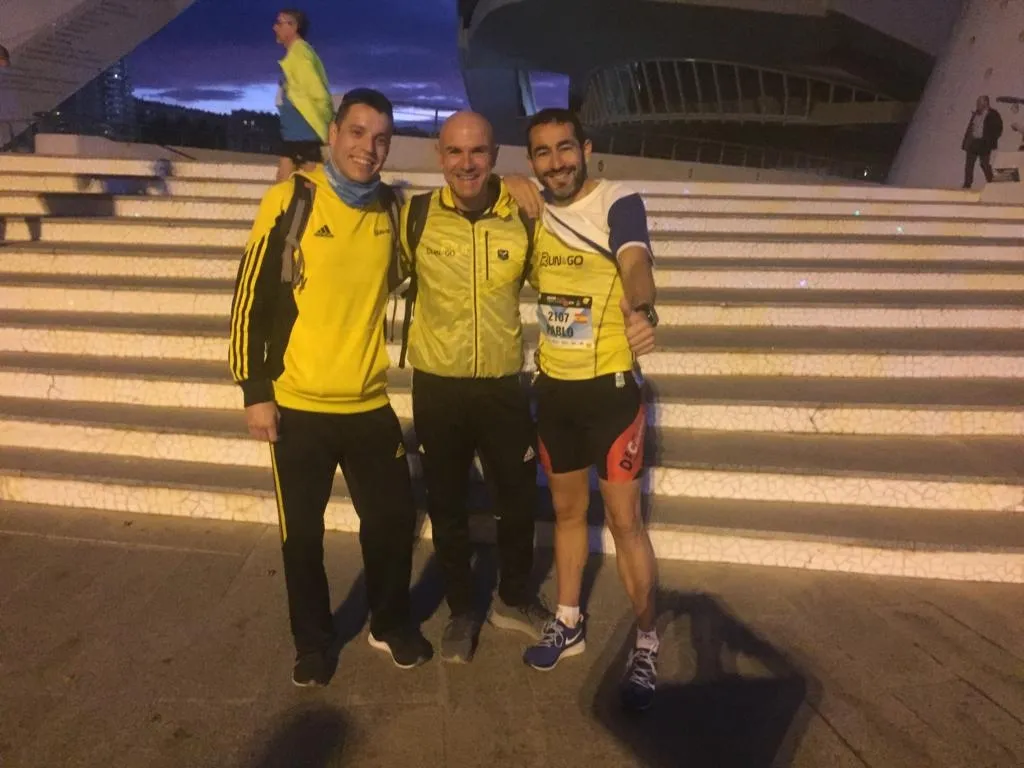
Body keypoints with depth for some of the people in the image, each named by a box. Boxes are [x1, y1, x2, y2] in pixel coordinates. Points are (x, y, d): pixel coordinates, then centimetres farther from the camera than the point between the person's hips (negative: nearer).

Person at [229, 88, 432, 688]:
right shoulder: (291, 200, -9)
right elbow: (252, 298, -8)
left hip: (370, 402, 3)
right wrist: (256, 390, -10)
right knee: (303, 531, 11)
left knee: (394, 516, 11)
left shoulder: (392, 209, 3)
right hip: (299, 404, -3)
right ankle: (314, 641, 32)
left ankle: (392, 624, 34)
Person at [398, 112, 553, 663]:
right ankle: (461, 610, 36)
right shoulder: (416, 215, -6)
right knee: (447, 507, 14)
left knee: (520, 500, 14)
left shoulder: (524, 217, -4)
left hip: (503, 385, 1)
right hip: (437, 388, 0)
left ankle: (514, 598, 39)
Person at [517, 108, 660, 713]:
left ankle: (647, 645, 16)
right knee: (567, 509, 16)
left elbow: (635, 263, -33)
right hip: (554, 388, 6)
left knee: (625, 518, -1)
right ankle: (569, 624, 33)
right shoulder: (534, 214, 5)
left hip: (612, 387, -5)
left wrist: (642, 312, -54)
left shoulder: (619, 203, -14)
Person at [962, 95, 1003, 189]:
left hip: (984, 143, -6)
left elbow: (998, 129, -5)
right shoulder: (975, 114, 15)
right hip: (972, 142, 6)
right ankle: (967, 184, 6)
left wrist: (991, 140, -12)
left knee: (985, 164, -4)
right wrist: (965, 142, 7)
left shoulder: (993, 114, -3)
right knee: (968, 164, 2)